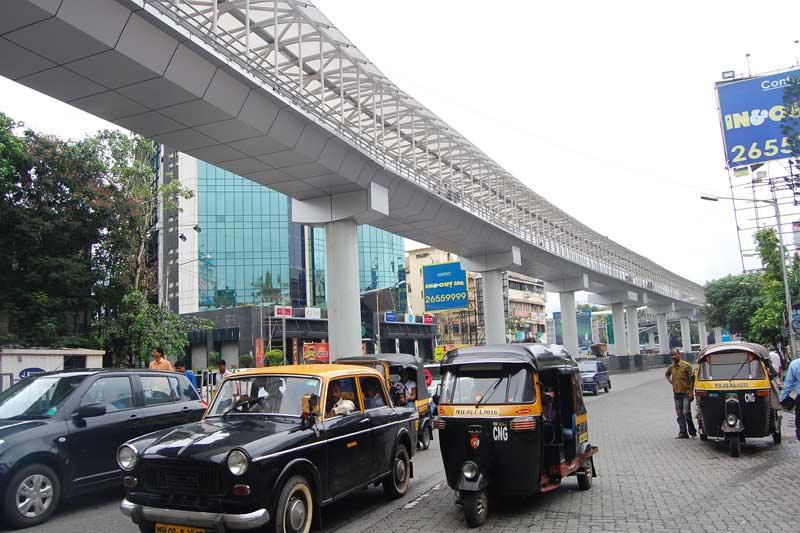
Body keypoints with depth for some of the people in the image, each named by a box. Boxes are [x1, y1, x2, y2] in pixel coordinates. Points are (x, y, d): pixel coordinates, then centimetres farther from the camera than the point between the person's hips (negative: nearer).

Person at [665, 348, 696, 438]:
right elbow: (667, 374, 31)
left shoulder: (686, 365, -8)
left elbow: (692, 379, -8)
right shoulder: (671, 367, 9)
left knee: (686, 413, -9)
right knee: (680, 414, 6)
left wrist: (691, 392, -13)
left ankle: (692, 431, 8)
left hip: (686, 393, -6)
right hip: (676, 393, 6)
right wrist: (670, 380, 11)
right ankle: (683, 433, 9)